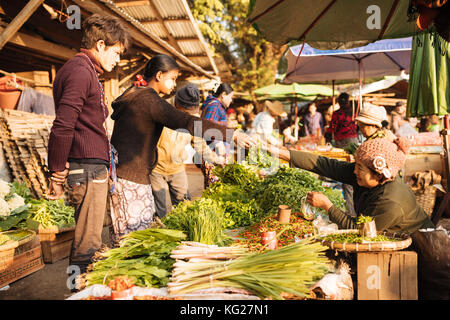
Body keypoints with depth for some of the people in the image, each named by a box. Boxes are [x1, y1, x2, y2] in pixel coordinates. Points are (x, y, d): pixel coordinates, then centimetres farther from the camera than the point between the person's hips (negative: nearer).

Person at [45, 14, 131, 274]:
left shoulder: (86, 71, 22)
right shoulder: (80, 72, -11)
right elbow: (62, 127, -19)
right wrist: (57, 175, -16)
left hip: (93, 167, 10)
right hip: (88, 167, -10)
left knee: (89, 239, 16)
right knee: (88, 242, -4)